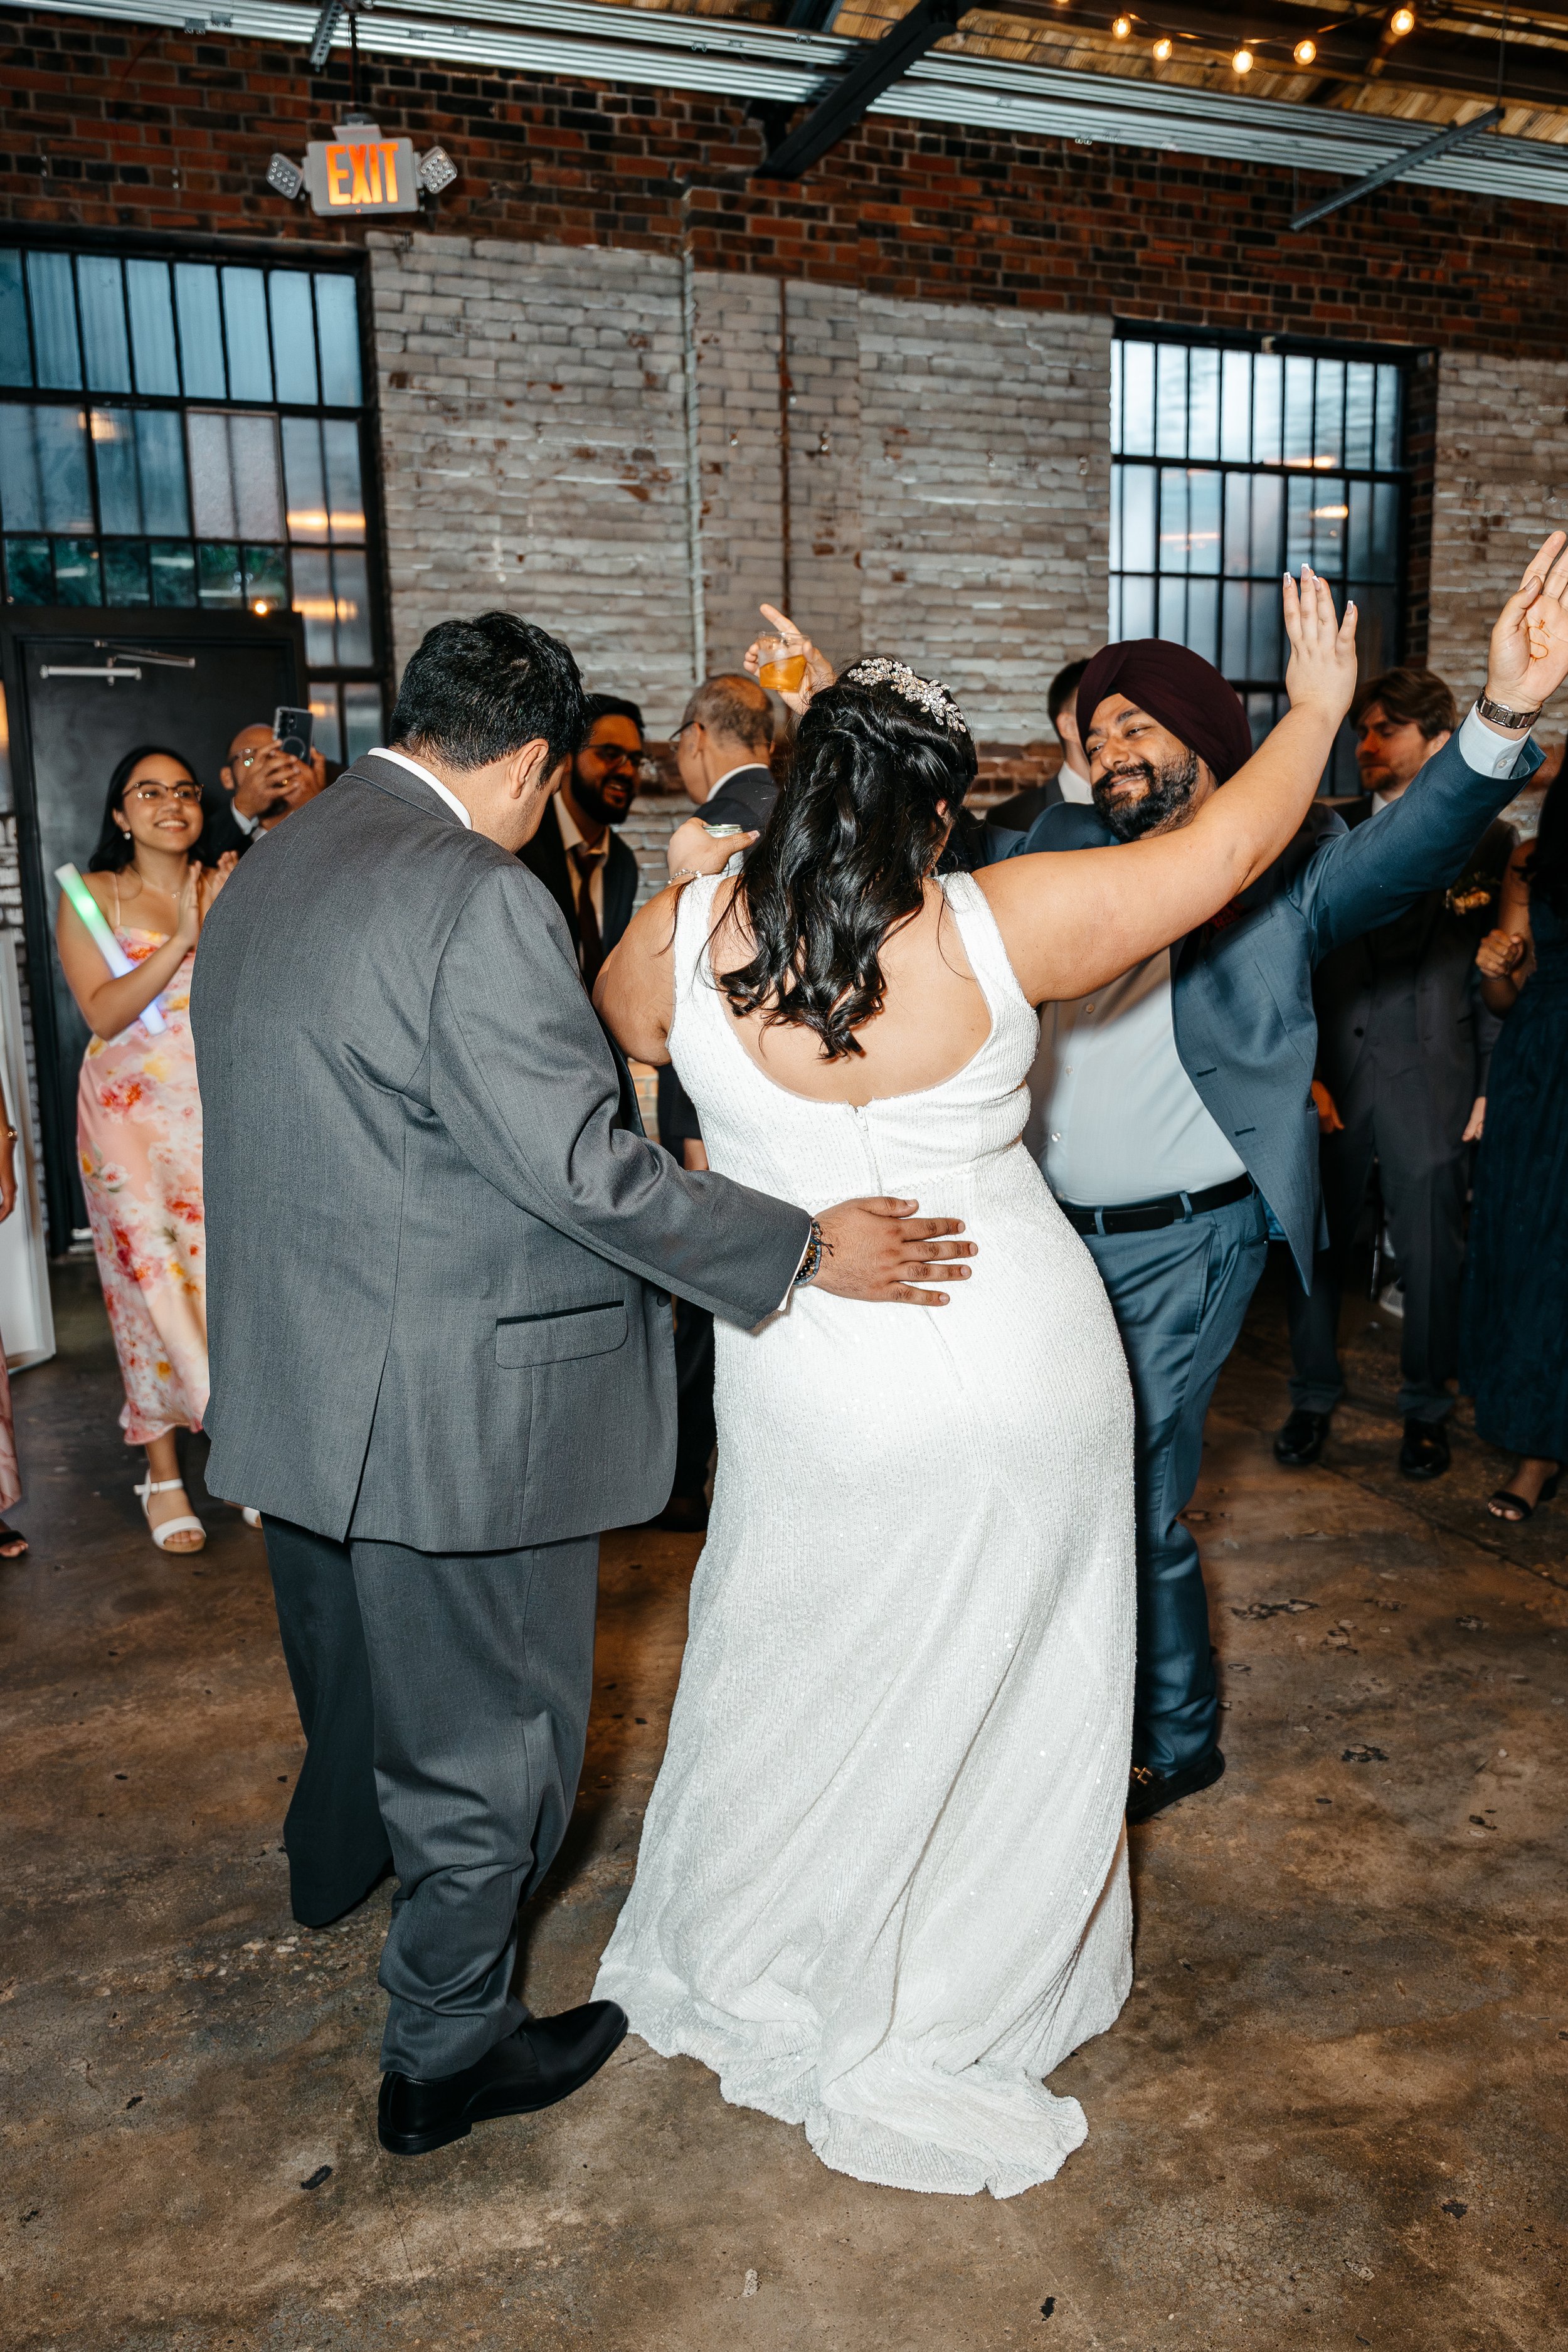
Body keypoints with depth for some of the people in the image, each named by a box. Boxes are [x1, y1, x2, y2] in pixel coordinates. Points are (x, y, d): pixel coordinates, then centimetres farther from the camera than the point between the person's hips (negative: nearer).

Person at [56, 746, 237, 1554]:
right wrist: (183, 939, -18)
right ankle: (164, 1473, 11)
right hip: (132, 1116, -2)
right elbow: (104, 1012, -11)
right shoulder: (92, 896, 1)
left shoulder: (228, 888, 8)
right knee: (151, 1282, 0)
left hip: (220, 1114, 2)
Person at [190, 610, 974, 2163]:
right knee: (487, 1731, 11)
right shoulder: (473, 899, -23)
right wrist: (807, 1249, -16)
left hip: (301, 1388, 9)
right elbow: (584, 1166, -25)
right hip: (451, 1408, -9)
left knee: (355, 1652, 33)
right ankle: (444, 2051, 31)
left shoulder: (266, 874, 7)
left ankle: (338, 1860, 60)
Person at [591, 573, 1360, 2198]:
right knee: (998, 1698, 20)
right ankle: (933, 2024, 40)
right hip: (1020, 1382, -1)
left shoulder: (686, 935, -12)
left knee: (800, 1684, 22)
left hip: (812, 1397, 2)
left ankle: (738, 1975, 45)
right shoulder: (997, 928, -17)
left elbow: (618, 1029, 12)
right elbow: (1222, 851, -5)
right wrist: (1317, 707, 12)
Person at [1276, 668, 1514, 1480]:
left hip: (1429, 1085, -1)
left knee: (1431, 1258, 9)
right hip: (1329, 1078, 2)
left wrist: (1489, 1092, -2)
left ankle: (1426, 1411, 28)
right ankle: (1313, 1399, 28)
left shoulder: (1488, 840, 1)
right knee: (1315, 1246, 10)